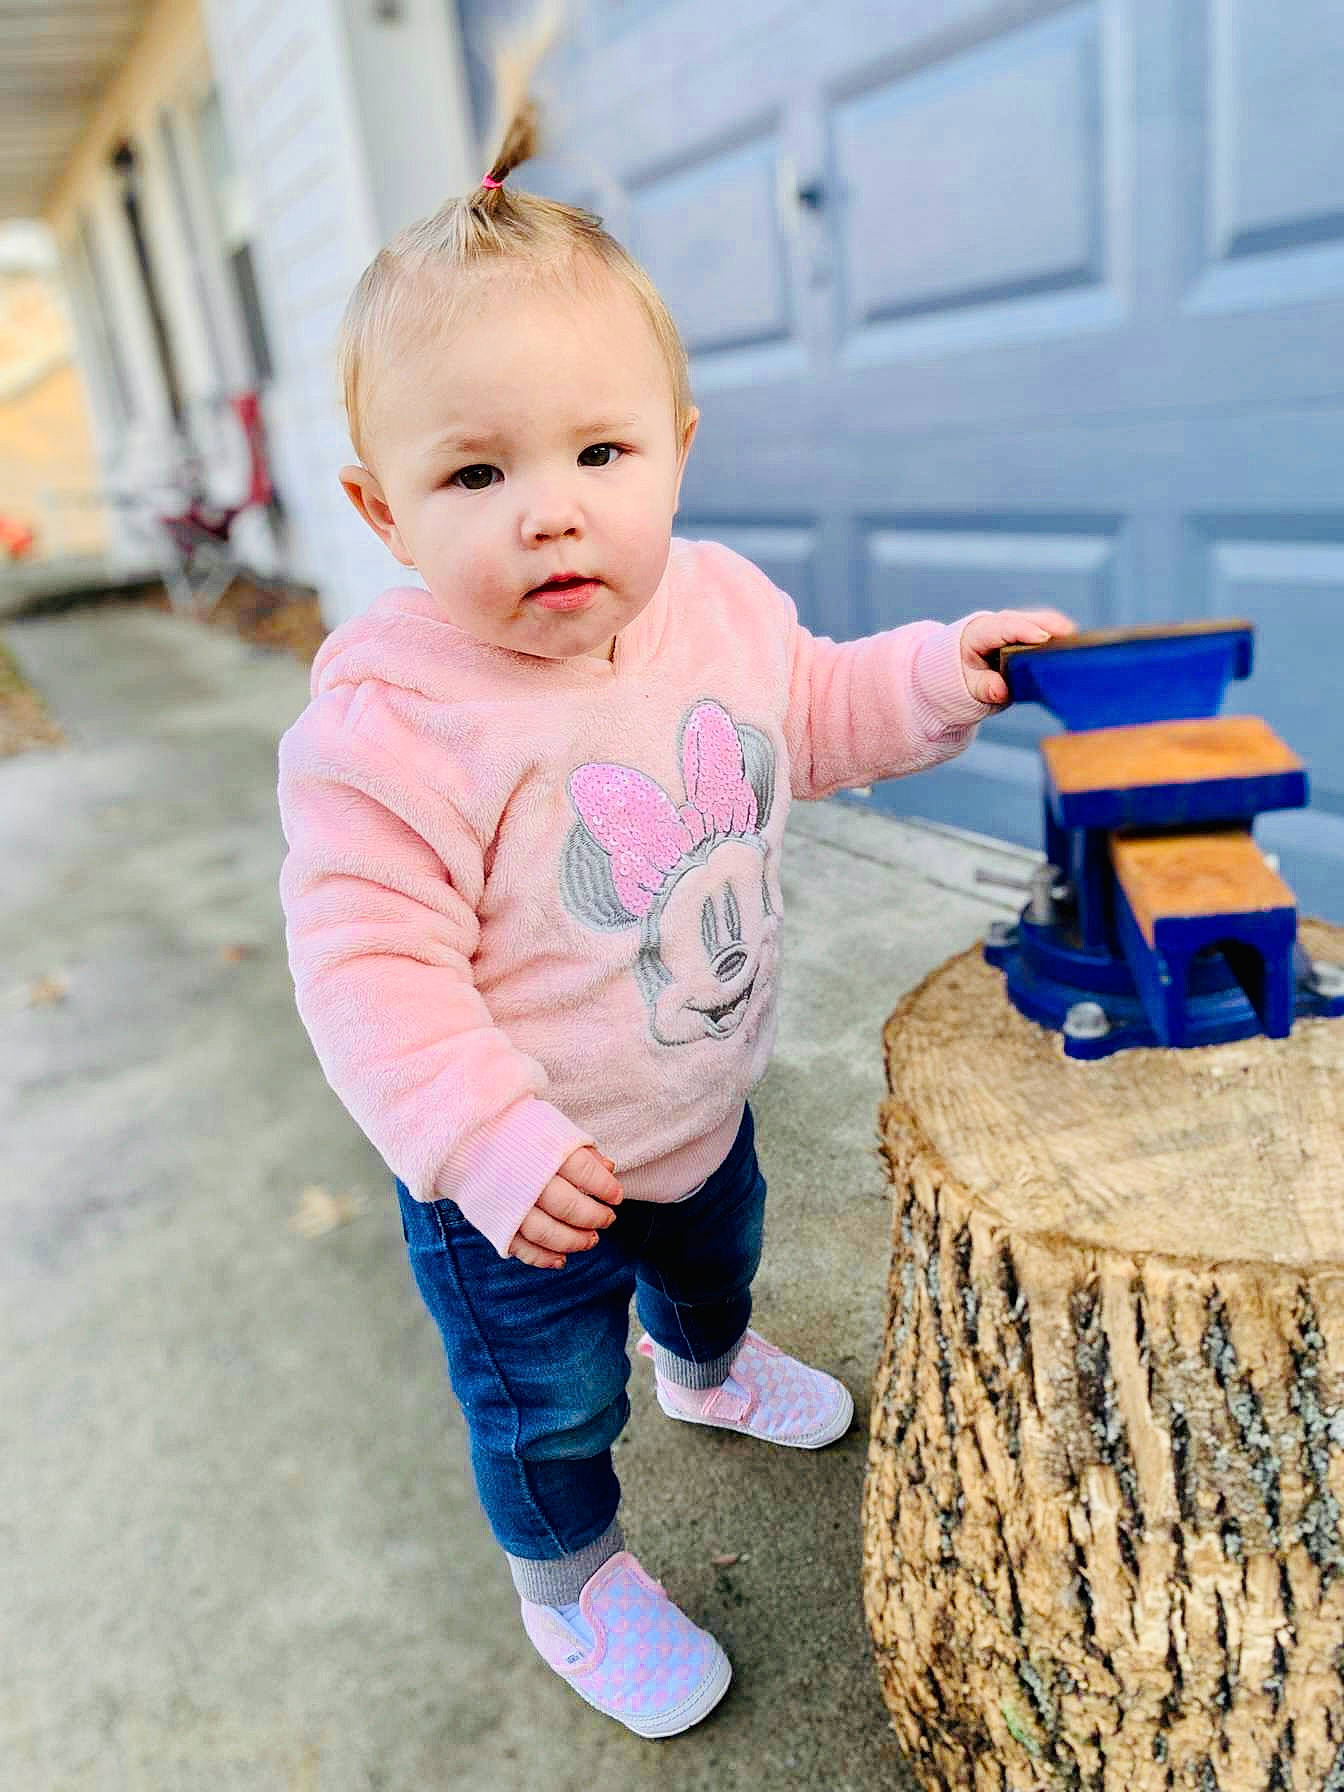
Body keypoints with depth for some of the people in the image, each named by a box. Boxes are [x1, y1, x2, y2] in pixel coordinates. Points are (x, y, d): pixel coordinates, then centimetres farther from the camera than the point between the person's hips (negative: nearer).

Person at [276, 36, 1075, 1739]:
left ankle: (707, 1366, 72)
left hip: (703, 1104, 7)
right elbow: (368, 962, -29)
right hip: (518, 1176, -6)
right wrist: (491, 1139, -33)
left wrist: (943, 670, -7)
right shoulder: (391, 720, -33)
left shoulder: (722, 608, -12)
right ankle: (568, 1582, 50)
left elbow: (816, 715, 7)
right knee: (544, 1401, 18)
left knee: (715, 1255, 36)